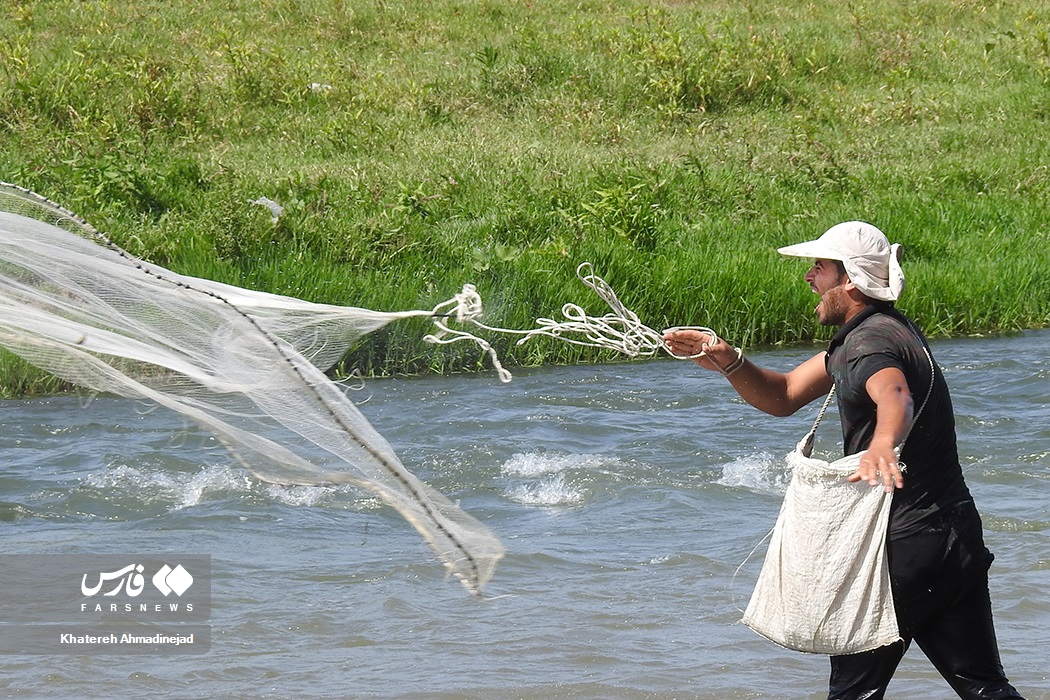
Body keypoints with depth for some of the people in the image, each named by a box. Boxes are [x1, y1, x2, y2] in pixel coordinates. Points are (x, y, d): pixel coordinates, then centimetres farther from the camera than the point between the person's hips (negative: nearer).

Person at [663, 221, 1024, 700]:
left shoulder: (871, 342, -17)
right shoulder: (879, 331, 16)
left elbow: (895, 396, -41)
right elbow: (784, 396, 19)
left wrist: (882, 444, -62)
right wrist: (729, 363, 1)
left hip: (905, 547, -9)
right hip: (957, 535, 9)